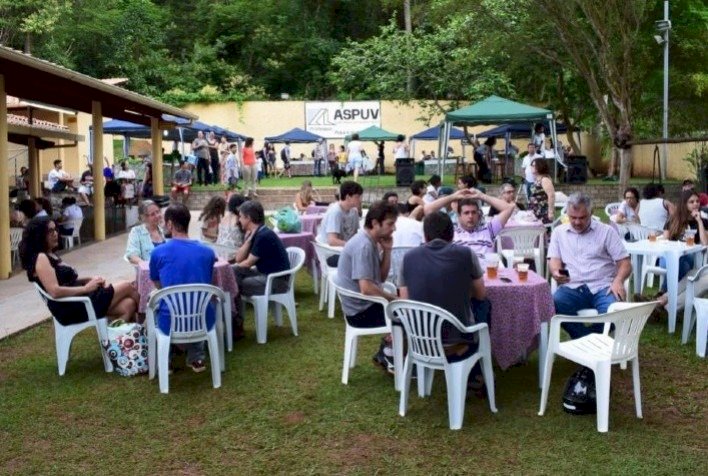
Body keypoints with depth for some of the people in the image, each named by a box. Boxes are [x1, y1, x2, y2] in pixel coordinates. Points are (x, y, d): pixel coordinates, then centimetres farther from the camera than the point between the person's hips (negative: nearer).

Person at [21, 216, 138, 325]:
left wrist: (91, 280, 1)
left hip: (79, 300, 9)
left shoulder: (51, 255, 17)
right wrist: (86, 288, -17)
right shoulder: (40, 258, -13)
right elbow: (55, 291, -24)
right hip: (72, 308, -9)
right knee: (127, 287, 0)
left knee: (128, 305, -7)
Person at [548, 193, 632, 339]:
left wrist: (618, 280, -17)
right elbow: (554, 260, 8)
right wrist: (556, 272, -18)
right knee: (554, 304, -34)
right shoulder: (559, 232, 16)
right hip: (572, 288, 1)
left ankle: (584, 340, -7)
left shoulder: (607, 231, 10)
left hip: (602, 287, -1)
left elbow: (625, 263, 6)